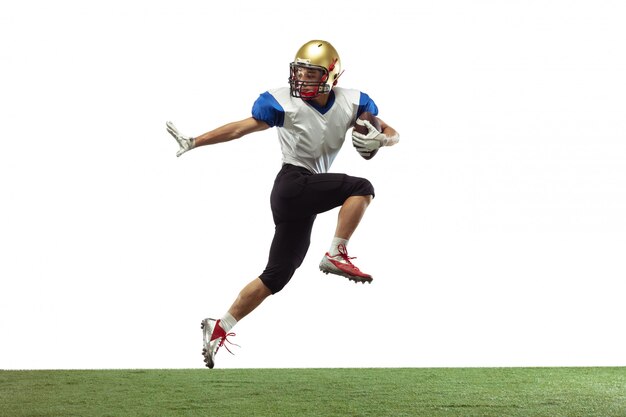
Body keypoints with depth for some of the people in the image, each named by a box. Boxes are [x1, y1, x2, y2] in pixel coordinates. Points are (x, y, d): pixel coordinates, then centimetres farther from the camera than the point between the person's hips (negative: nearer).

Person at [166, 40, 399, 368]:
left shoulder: (351, 103, 4)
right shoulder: (283, 102, -6)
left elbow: (391, 133, 11)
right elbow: (240, 128, 0)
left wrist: (381, 138, -14)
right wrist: (194, 142, -3)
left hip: (307, 198, 6)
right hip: (293, 184, -6)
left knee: (277, 275, 8)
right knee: (361, 189, -22)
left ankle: (220, 328, 15)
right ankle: (336, 255, -16)